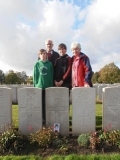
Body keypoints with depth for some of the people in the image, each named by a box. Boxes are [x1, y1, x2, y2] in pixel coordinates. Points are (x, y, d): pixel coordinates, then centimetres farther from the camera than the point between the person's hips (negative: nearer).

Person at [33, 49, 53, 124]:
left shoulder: (50, 64, 4)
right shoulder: (37, 64, 4)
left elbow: (52, 75, 5)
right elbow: (35, 75, 5)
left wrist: (52, 85, 1)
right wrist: (35, 85, 0)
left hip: (48, 86, 0)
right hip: (39, 86, 0)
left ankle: (46, 118, 15)